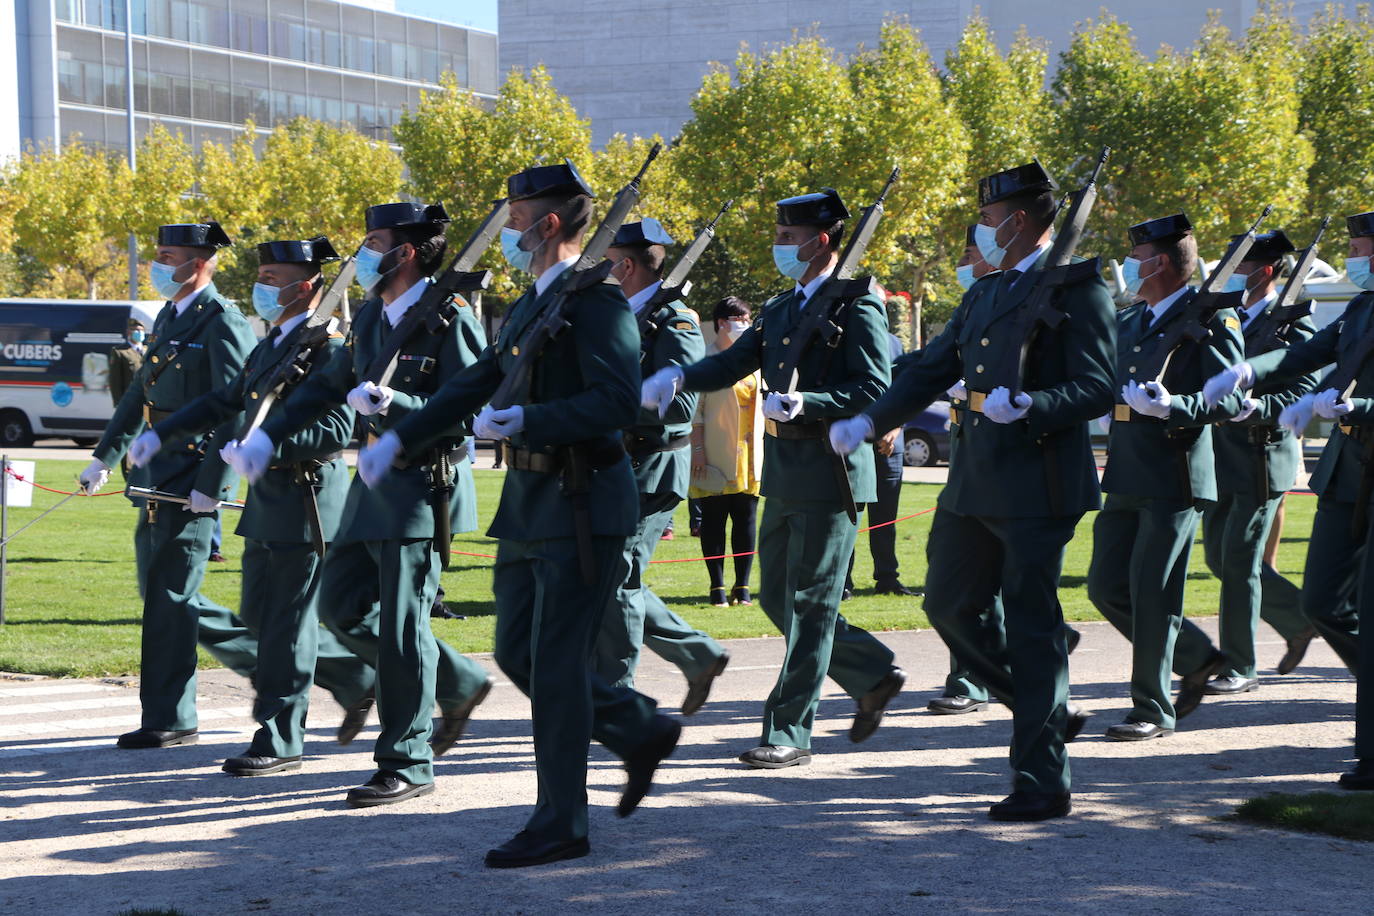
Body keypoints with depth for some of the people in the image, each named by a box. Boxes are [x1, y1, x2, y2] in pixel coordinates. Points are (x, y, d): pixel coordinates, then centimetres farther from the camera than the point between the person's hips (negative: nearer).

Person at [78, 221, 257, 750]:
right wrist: (105, 457, 18)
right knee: (158, 591, 15)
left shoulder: (222, 323, -14)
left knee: (170, 596, -5)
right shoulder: (170, 316, 15)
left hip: (192, 477, -10)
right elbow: (141, 393, 21)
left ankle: (170, 720, 2)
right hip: (157, 475, 10)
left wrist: (210, 487, -22)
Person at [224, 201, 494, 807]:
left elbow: (465, 413, -18)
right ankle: (458, 683, 24)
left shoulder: (450, 319, -13)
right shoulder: (373, 315, 11)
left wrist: (393, 403, -31)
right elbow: (328, 386, 22)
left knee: (401, 623, -7)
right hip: (376, 483, 9)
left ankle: (407, 765, 1)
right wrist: (266, 437, 17)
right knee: (342, 604, 11)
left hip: (425, 486, -9)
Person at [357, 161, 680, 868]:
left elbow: (616, 403, -23)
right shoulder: (530, 303, 16)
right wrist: (399, 440, 18)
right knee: (517, 652, 12)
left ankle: (560, 824, 3)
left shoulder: (597, 301, -14)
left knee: (555, 662, -5)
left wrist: (530, 421, -32)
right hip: (528, 502, 9)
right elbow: (475, 383, 21)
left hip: (580, 505, -9)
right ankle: (642, 732, 26)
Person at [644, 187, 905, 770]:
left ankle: (789, 732, 1)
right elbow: (734, 362, 8)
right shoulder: (780, 310, 16)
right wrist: (677, 377, -10)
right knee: (777, 596, 13)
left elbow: (874, 389, -17)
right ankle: (874, 675, 27)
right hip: (784, 476, 9)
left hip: (831, 474, -9)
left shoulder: (857, 308, -10)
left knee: (809, 605, -4)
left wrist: (806, 404, -28)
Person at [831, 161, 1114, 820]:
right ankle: (1047, 711, 27)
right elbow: (932, 370, 20)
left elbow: (1097, 388, -14)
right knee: (949, 605, 12)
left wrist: (1027, 407, -28)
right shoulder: (983, 294, 17)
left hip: (1039, 487, -9)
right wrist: (869, 422, 10)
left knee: (1032, 628, -5)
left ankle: (1042, 783, 3)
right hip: (975, 485, 9)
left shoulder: (1076, 288, -8)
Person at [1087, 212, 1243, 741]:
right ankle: (1197, 658, 24)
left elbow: (1232, 400, -14)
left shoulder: (1210, 320, -7)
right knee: (1106, 586, 7)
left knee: (1152, 593, -5)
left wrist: (1172, 407, -27)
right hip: (1127, 475, 8)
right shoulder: (1128, 322, 16)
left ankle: (1154, 709, 6)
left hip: (1174, 476, -8)